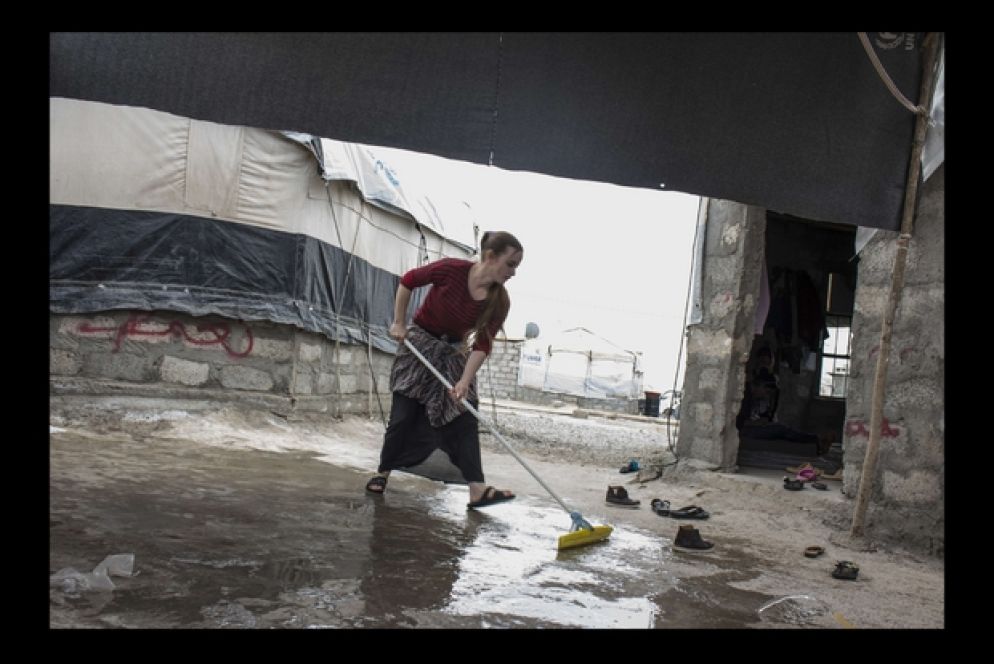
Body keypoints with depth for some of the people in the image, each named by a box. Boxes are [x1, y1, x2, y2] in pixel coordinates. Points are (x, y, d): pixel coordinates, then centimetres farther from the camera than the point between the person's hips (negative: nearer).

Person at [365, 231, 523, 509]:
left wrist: (465, 382, -29)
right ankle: (382, 473, 19)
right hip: (420, 343, -3)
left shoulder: (500, 301, -18)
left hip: (455, 352, 3)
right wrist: (399, 323, -10)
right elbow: (408, 281, -11)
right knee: (404, 416, 0)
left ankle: (477, 489, -10)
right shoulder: (452, 269, -27)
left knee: (465, 419, -7)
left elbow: (482, 345, -18)